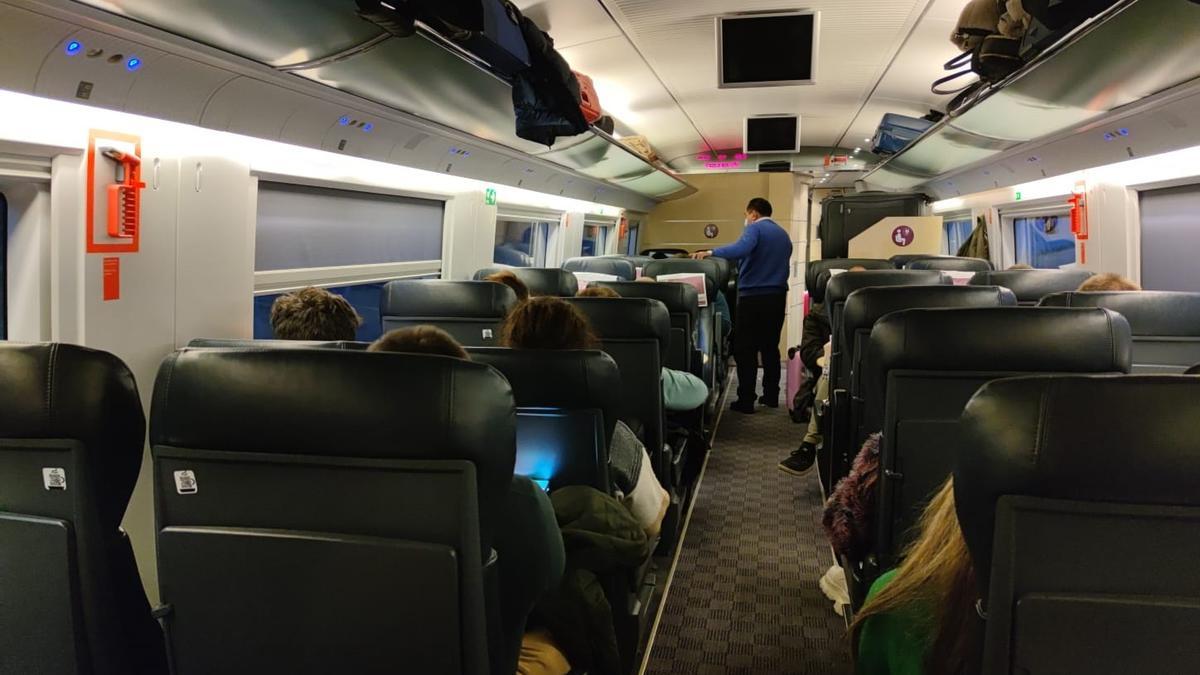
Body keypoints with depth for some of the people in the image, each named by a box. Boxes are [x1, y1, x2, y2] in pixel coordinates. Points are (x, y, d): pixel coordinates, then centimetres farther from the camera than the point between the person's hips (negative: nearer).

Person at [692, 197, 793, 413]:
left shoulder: (755, 228, -6)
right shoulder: (784, 234, 18)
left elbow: (741, 249, -26)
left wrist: (710, 253, -25)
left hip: (753, 296, -7)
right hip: (777, 296, 7)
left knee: (745, 349, -3)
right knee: (770, 347, 14)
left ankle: (746, 401, -5)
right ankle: (771, 396, 17)